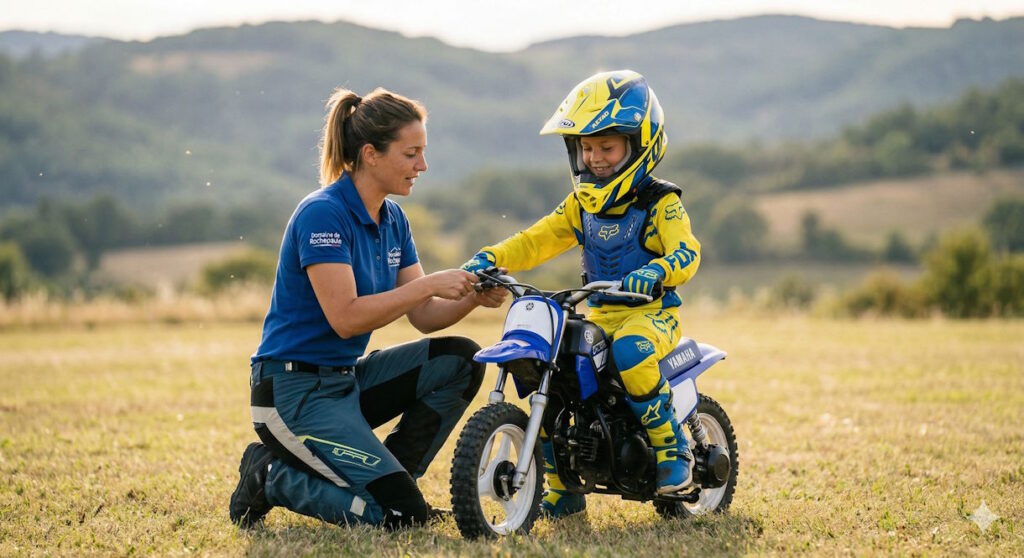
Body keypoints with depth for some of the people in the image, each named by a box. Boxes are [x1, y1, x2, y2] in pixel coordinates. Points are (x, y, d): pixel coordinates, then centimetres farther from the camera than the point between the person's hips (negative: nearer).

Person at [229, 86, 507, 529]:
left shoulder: (392, 220, 9)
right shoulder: (322, 214, -18)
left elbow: (424, 316, 7)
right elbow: (345, 318, -26)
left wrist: (472, 297, -12)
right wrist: (429, 284, -24)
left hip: (348, 378, 9)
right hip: (294, 390, -9)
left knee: (460, 361, -3)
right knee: (400, 514, -17)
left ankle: (386, 478, 3)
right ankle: (272, 476, 1)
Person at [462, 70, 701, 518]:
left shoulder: (660, 204, -7)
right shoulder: (582, 204, 11)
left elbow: (686, 251, -21)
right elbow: (537, 240, 5)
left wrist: (654, 272, -43)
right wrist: (489, 259, -12)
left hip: (652, 312, -6)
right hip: (598, 314, 6)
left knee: (631, 352, -38)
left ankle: (674, 449, -18)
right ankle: (563, 488, 0)